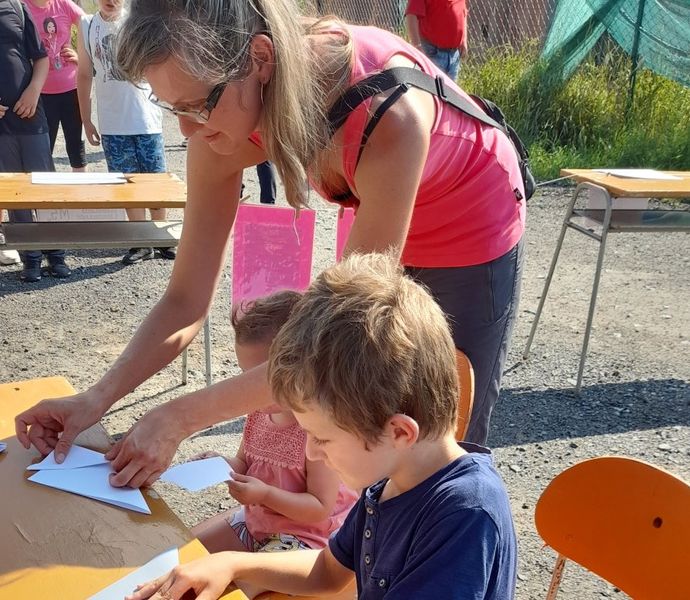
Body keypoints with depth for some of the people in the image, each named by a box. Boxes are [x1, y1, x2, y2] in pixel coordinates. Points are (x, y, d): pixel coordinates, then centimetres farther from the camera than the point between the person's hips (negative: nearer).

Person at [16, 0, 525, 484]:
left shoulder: (386, 113, -42)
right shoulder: (227, 114, -23)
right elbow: (188, 300, -16)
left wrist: (180, 418, -37)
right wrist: (99, 397, -29)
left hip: (473, 235, -4)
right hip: (382, 235, 5)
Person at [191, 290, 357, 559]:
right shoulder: (260, 412, -4)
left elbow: (321, 508, -22)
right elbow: (244, 462, 13)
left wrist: (265, 494, -31)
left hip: (303, 534, -8)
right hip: (253, 518, 8)